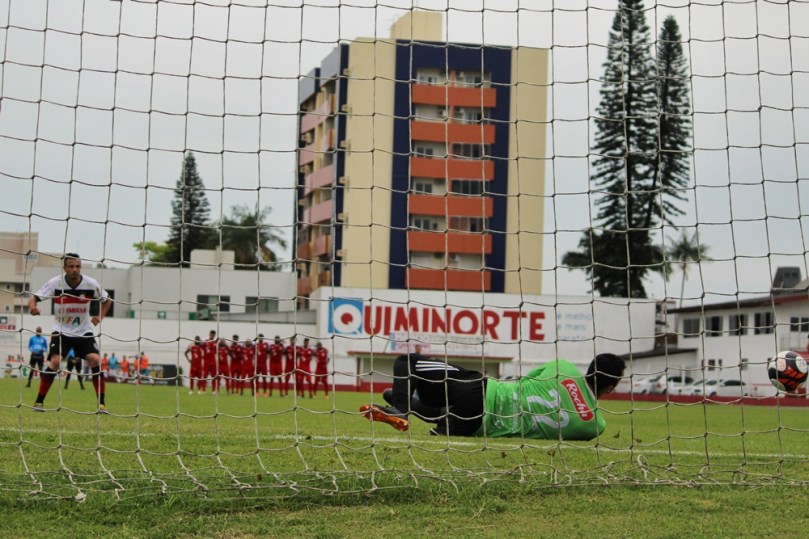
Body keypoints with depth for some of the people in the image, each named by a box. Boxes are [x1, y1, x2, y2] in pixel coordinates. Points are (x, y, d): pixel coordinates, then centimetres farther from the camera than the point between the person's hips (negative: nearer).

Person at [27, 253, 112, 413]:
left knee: (94, 360, -17)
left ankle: (101, 404, -9)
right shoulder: (55, 283, -15)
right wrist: (32, 306, -40)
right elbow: (34, 298, -17)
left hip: (84, 331, 1)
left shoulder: (91, 284, -11)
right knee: (55, 362, -19)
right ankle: (39, 402, -5)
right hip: (61, 330, -1)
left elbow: (107, 300, 6)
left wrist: (99, 317, -10)